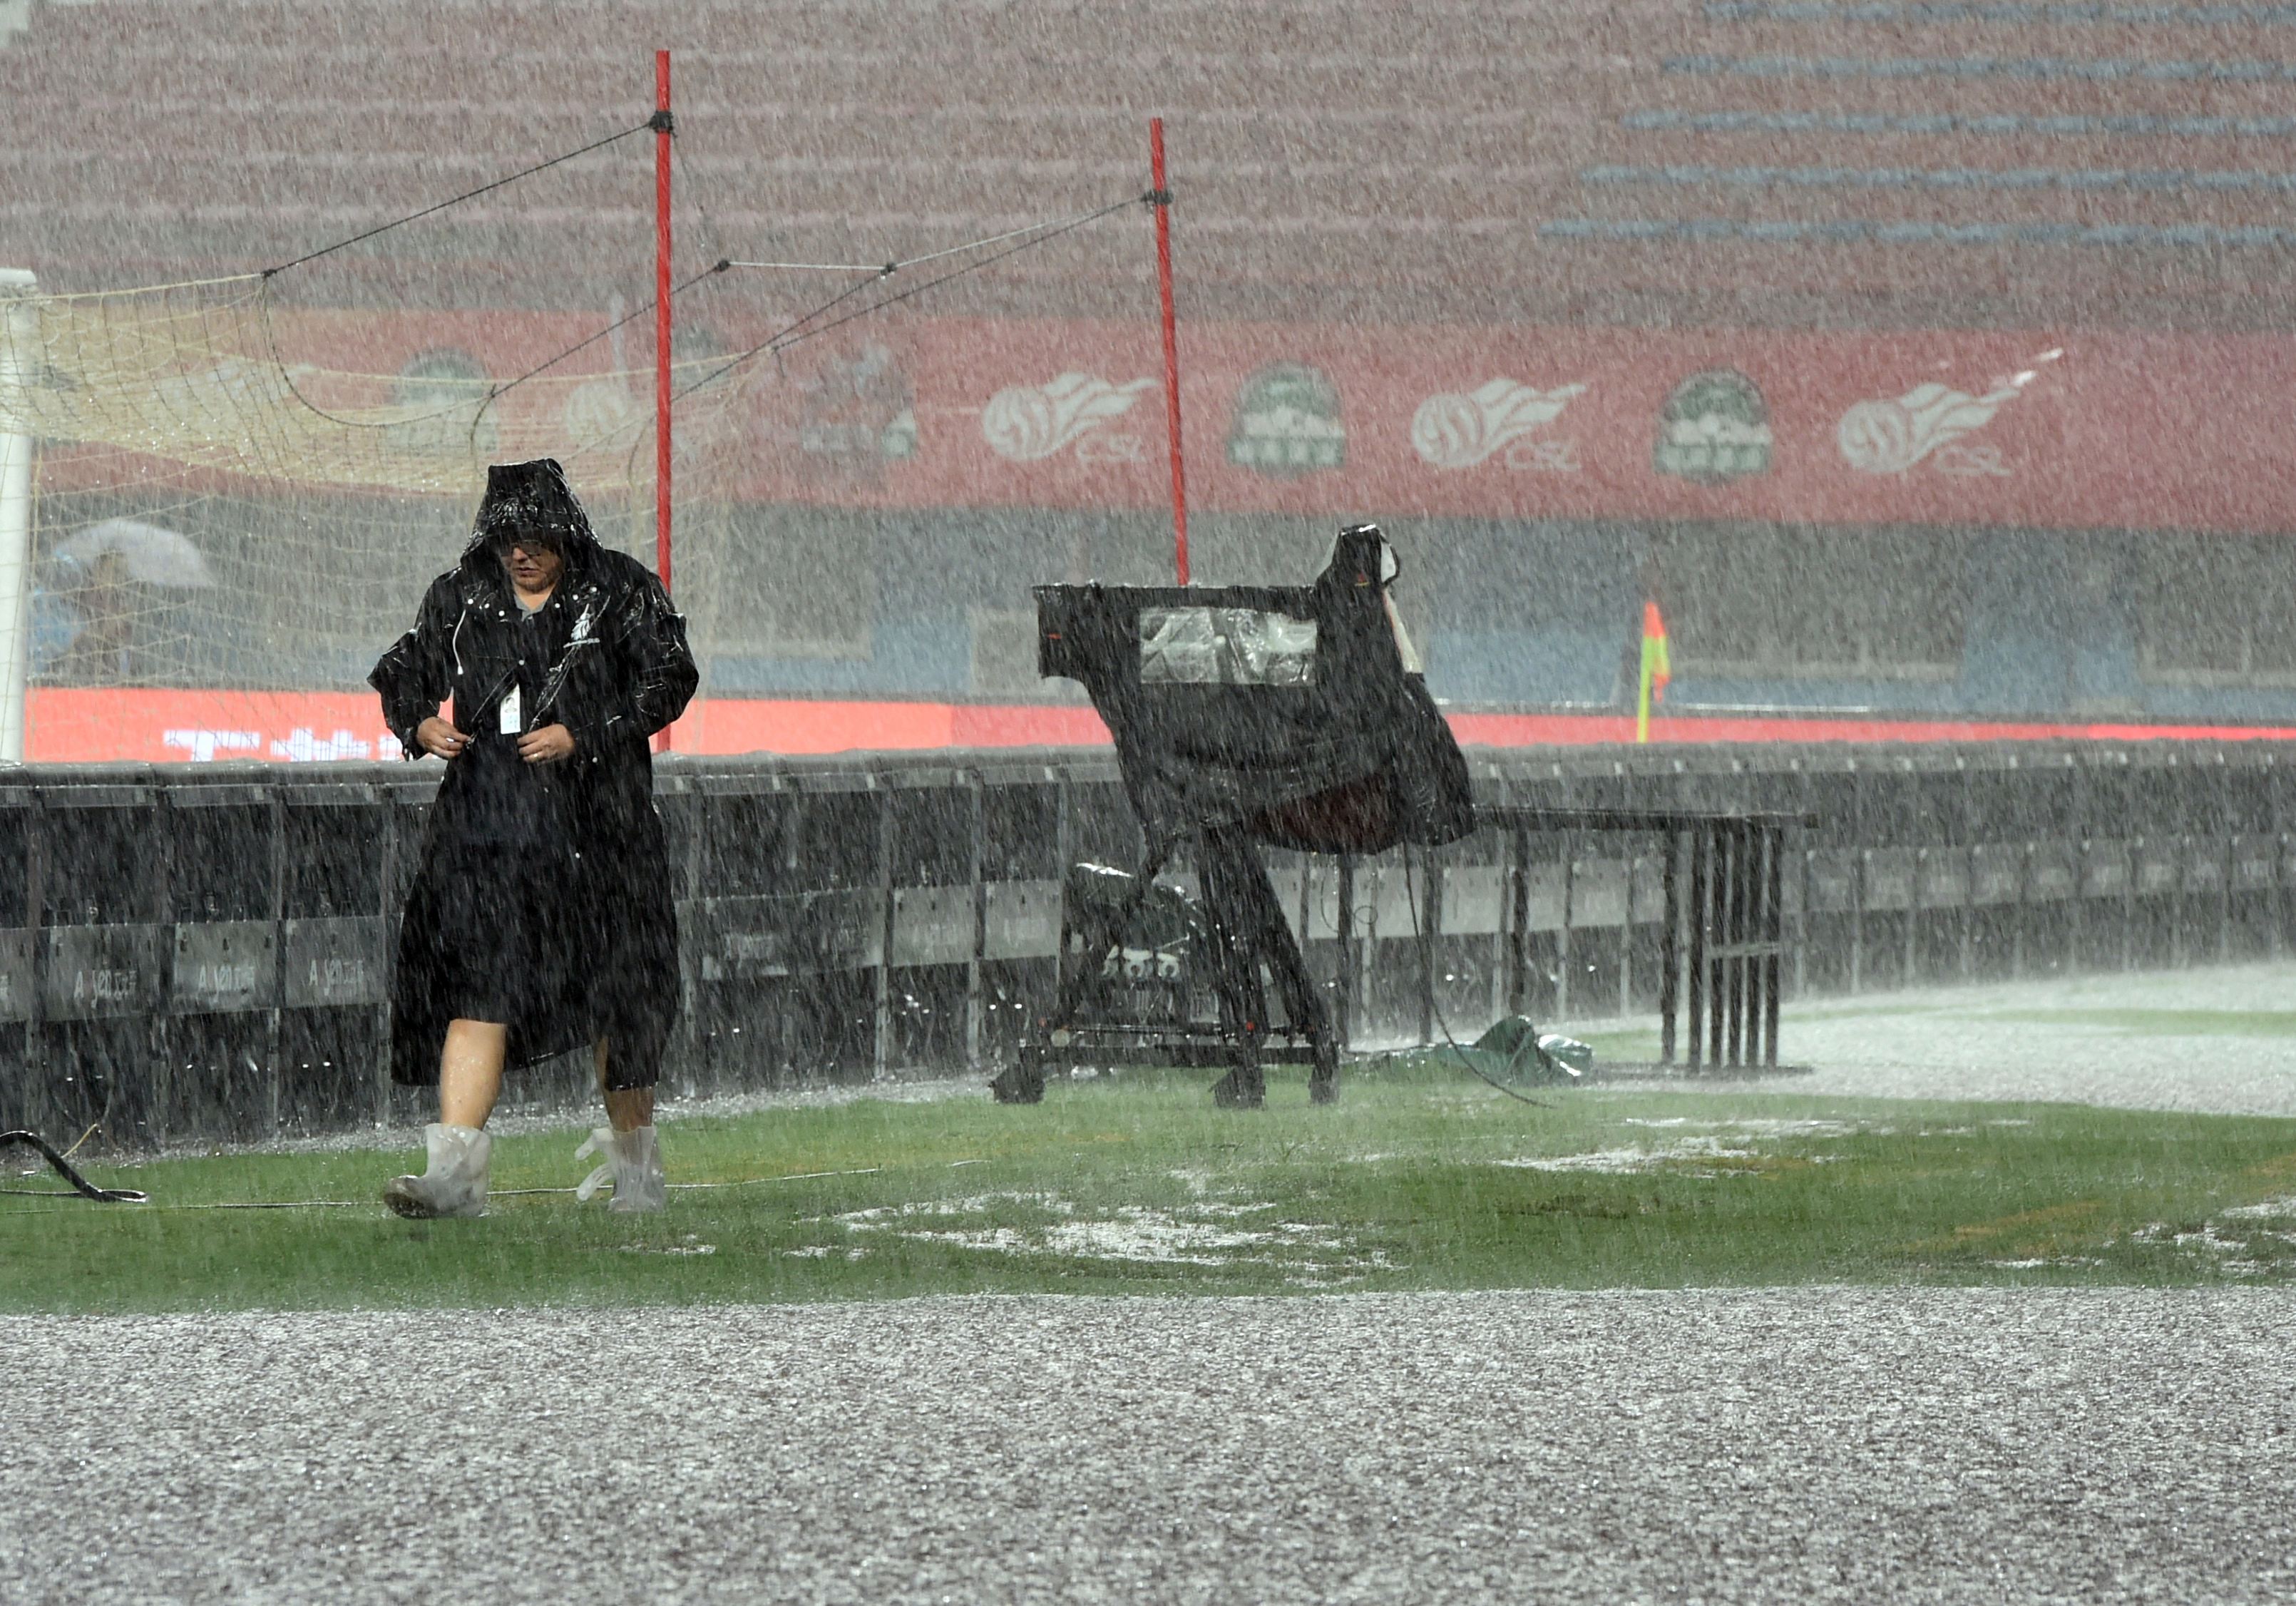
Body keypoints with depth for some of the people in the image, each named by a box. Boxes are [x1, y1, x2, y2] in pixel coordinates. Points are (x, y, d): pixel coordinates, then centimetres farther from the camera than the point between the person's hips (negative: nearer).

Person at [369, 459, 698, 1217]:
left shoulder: (619, 594, 1)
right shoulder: (459, 599, 10)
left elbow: (669, 679, -4)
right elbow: (403, 671, 21)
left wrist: (581, 735, -14)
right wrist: (418, 724, -2)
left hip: (595, 824, -2)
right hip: (487, 823, 2)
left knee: (617, 993, 6)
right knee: (475, 989, -11)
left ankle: (634, 1161, 24)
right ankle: (455, 1171, -17)